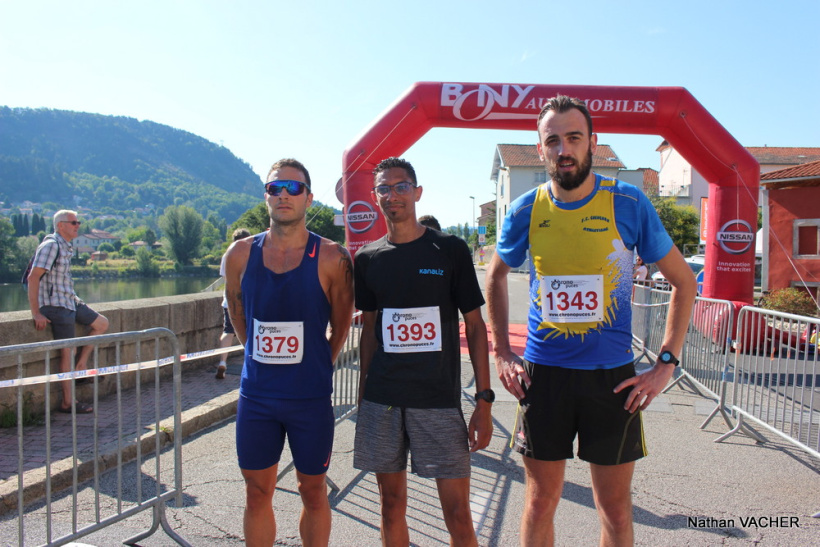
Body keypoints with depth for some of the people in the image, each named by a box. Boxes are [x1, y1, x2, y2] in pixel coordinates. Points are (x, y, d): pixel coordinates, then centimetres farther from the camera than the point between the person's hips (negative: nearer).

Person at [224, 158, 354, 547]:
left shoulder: (331, 259, -10)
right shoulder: (240, 254, -1)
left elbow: (341, 327, 1)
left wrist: (315, 368, 8)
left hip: (310, 397, -2)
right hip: (256, 395, 3)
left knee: (313, 492, 14)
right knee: (257, 493, 14)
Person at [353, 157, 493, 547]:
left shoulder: (450, 249, -1)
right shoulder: (368, 259, 7)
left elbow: (475, 325, 0)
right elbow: (370, 329, 13)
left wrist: (484, 400, -6)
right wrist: (363, 393, 10)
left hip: (439, 398, -2)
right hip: (382, 400, 3)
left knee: (458, 512, -1)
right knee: (392, 505, 12)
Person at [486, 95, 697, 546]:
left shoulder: (628, 204, -6)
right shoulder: (526, 211, -1)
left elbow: (683, 281, 3)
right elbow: (495, 278, 16)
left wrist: (666, 364, -4)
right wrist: (501, 354, 7)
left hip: (613, 374, -1)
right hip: (542, 373, 1)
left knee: (615, 509, 12)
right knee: (540, 502, 13)